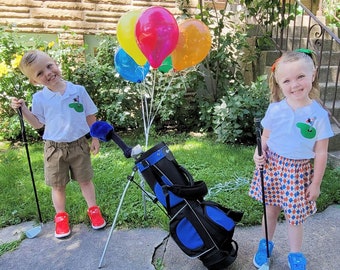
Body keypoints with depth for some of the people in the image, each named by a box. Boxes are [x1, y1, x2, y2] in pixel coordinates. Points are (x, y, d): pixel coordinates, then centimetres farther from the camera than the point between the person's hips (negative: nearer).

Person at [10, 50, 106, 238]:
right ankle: (60, 216, 33)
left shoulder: (78, 90, -6)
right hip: (54, 148, 1)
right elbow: (38, 124, 4)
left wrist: (95, 139, 2)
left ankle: (93, 209, 32)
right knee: (58, 185, 12)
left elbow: (90, 117, 2)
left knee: (85, 180, 12)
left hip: (79, 145, 0)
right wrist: (23, 110, -9)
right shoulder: (39, 98, -5)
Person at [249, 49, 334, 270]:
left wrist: (316, 184, -3)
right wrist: (259, 153, -15)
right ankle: (266, 244, 41)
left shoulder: (319, 114, -12)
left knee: (295, 216, 13)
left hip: (299, 172, -1)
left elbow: (321, 153, -6)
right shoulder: (275, 109, -8)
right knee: (270, 209, 17)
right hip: (272, 166, 2)